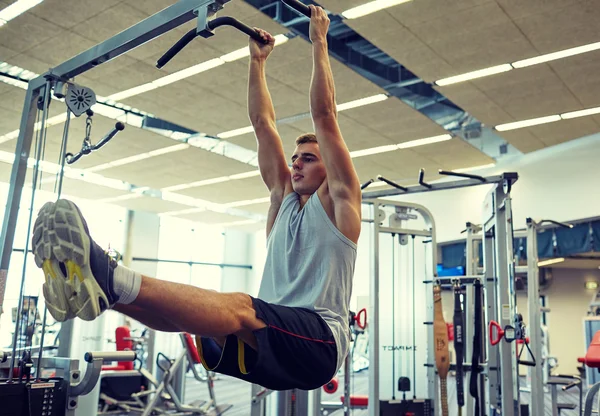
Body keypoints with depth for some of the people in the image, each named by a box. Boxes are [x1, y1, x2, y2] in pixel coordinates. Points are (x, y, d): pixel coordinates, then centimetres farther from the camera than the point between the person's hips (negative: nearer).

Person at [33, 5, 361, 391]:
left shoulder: (338, 200, 8)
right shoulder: (284, 198, 24)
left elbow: (324, 116, 2)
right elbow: (263, 124, 26)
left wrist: (319, 41, 8)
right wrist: (257, 61, 30)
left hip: (320, 342, -7)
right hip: (270, 344, 7)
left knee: (237, 307, -35)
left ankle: (111, 278, -56)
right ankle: (89, 280, -40)